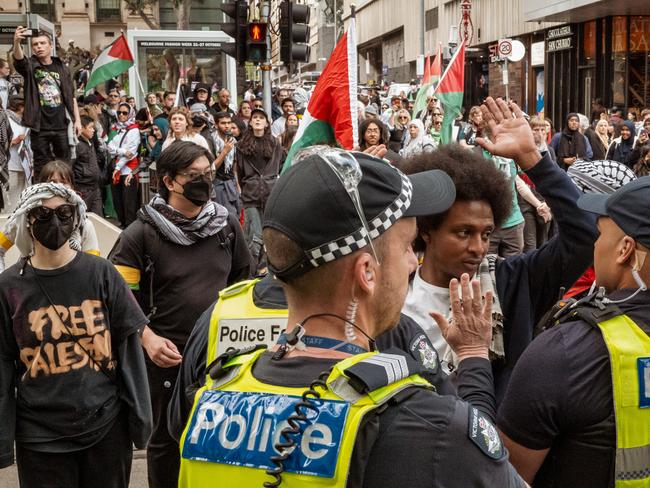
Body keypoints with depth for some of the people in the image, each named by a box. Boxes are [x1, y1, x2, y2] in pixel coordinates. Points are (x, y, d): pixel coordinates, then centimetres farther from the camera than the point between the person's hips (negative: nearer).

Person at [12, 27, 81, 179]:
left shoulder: (61, 67, 6)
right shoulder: (30, 66, -1)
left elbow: (71, 96, 10)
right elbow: (18, 59, -25)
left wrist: (77, 120, 5)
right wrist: (16, 42, -46)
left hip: (61, 125, 2)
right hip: (40, 127, -2)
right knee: (41, 167, 4)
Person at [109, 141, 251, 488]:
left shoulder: (227, 224, 3)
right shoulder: (141, 233, -8)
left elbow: (242, 278, 16)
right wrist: (147, 338, -19)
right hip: (167, 356, -3)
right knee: (166, 440, 13)